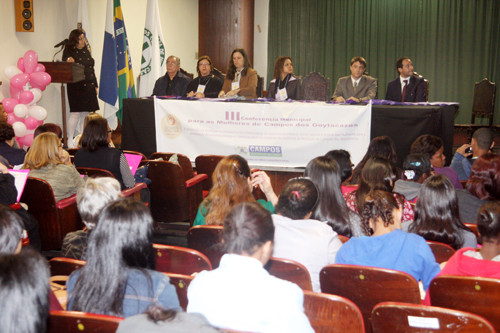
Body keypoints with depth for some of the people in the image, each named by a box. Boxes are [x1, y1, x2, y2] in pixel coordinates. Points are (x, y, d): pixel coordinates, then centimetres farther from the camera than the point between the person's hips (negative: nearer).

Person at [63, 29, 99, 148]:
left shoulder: (86, 51, 17)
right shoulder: (69, 51, -1)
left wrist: (95, 85, 19)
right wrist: (68, 61, -34)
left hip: (89, 87, 6)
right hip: (76, 87, -6)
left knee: (86, 113, 8)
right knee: (75, 113, -9)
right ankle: (70, 141, -4)